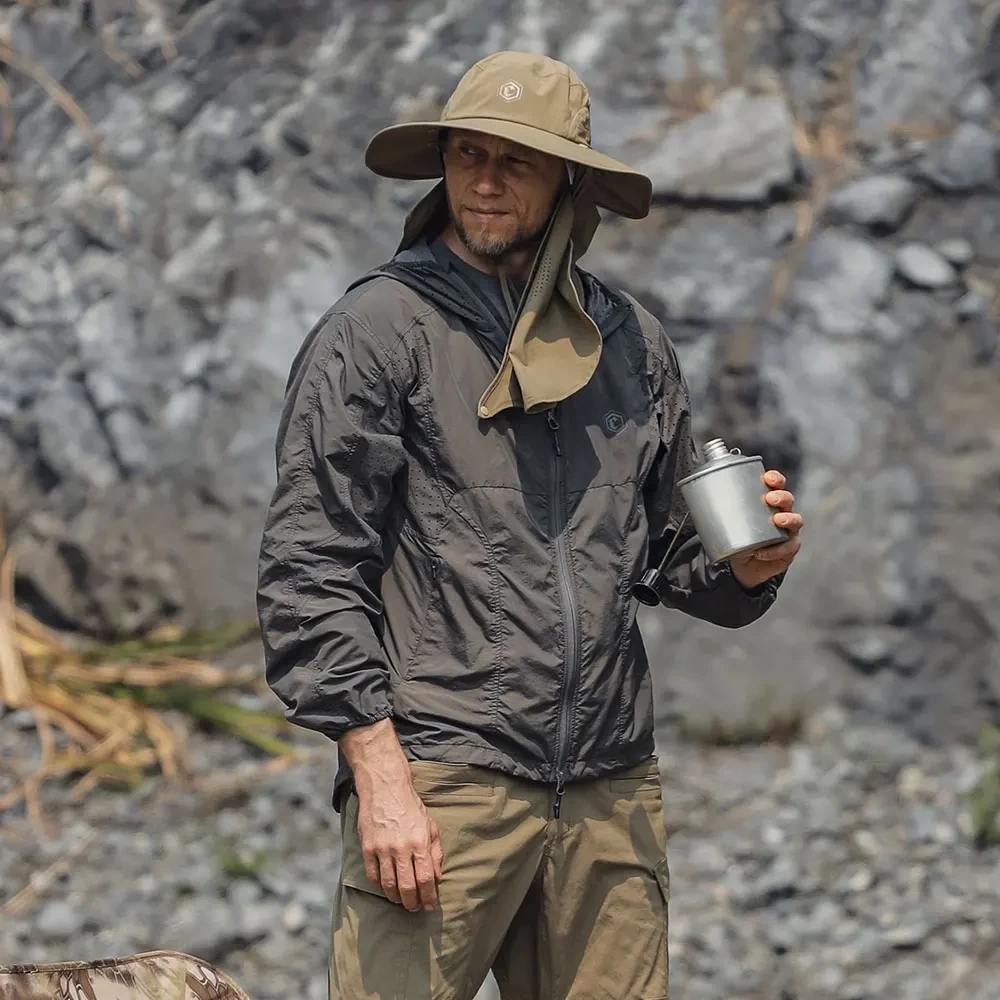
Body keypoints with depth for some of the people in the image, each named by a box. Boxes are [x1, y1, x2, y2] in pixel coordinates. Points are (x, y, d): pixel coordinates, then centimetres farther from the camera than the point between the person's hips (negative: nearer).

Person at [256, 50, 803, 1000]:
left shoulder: (630, 342, 14)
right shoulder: (381, 327, 0)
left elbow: (677, 555, 22)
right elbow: (309, 573, -5)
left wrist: (746, 568, -2)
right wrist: (381, 777, -14)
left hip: (612, 800, 5)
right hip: (437, 786, -4)